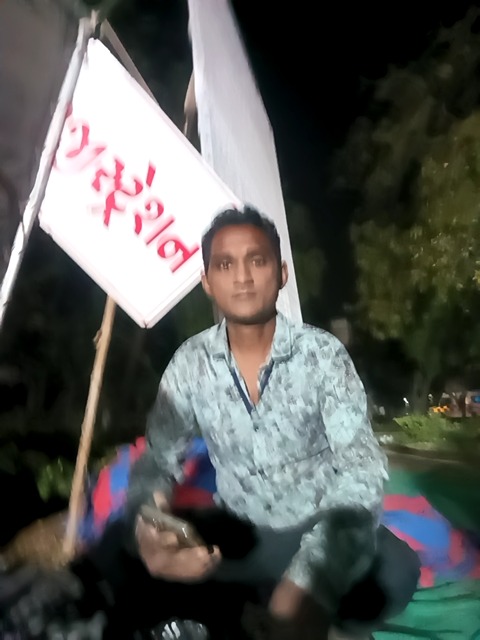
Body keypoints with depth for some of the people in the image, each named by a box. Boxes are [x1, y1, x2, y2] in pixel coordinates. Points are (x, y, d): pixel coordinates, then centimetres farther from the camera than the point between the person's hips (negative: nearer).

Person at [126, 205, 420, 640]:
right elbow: (158, 461, -6)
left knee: (394, 569, -32)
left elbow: (361, 466, -24)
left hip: (318, 529, -1)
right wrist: (147, 523, -32)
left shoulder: (323, 354, -16)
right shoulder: (190, 363, -8)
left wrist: (312, 580, -42)